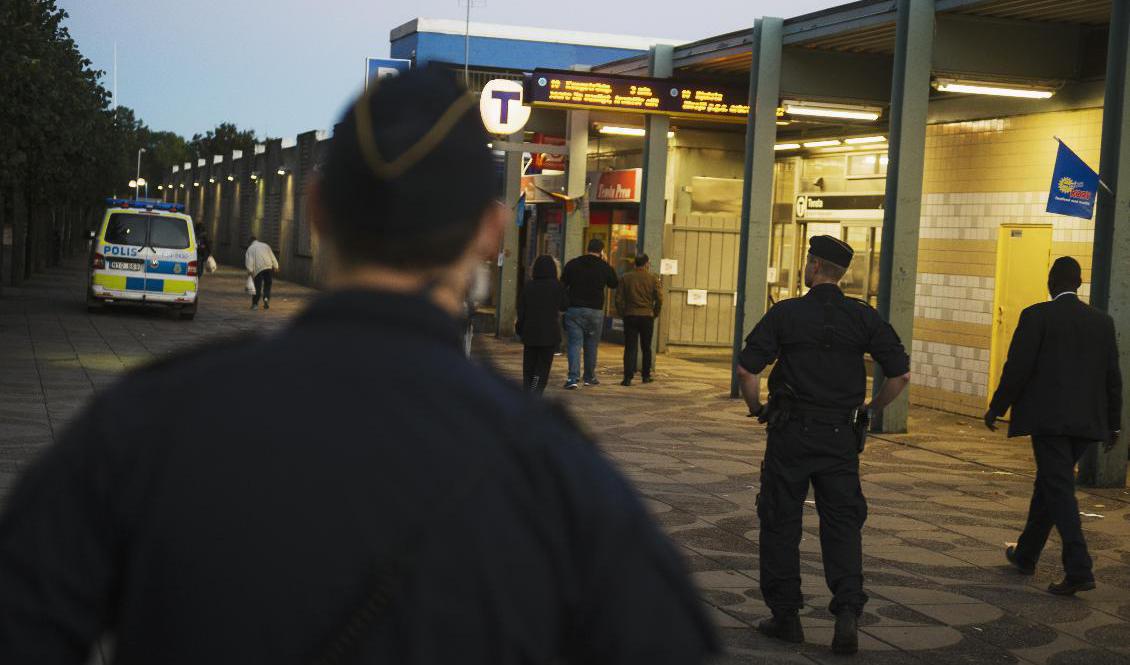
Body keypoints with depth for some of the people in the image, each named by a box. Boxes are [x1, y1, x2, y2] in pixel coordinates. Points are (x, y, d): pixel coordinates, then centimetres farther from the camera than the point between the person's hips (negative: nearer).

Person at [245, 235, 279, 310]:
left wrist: (250, 270, -10)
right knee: (267, 286, 10)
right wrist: (275, 266, 15)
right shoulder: (266, 245, 17)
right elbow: (272, 256, 13)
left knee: (257, 287, 4)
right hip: (268, 268, 2)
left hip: (258, 269, -2)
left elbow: (249, 260, -4)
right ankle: (266, 299, -13)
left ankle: (255, 304, 5)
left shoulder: (250, 248, 9)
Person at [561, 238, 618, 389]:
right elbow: (614, 284, 14)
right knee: (591, 344, 14)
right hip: (595, 311, 0)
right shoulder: (604, 267, -2)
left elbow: (562, 285, 3)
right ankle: (589, 377, 24)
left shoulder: (572, 264, 1)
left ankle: (573, 377, -16)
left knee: (574, 343, -3)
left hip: (574, 309, 0)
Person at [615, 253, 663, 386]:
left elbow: (618, 299, -1)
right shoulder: (653, 279, -2)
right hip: (647, 317, 0)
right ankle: (646, 376, 20)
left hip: (630, 317, 0)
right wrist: (654, 313, 7)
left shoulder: (625, 278, 1)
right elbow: (659, 299, -5)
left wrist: (622, 314, 8)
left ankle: (628, 377, -12)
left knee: (630, 348, -1)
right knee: (646, 348, 13)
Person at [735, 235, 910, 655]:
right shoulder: (863, 318, 1)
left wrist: (758, 410, 6)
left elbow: (746, 370, -10)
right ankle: (847, 612, -8)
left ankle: (785, 617, 14)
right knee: (842, 525, 8)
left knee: (781, 525, 9)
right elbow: (901, 374, -1)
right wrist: (871, 409, 13)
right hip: (841, 436, 2)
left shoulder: (786, 313, -6)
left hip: (791, 432, -2)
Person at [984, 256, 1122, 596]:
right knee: (1048, 483, 18)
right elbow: (1112, 377, 10)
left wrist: (996, 408, 1)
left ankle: (1078, 570, -14)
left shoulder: (1037, 316, -7)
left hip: (1048, 418, -6)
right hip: (1087, 422, 6)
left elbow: (1018, 367, -10)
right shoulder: (1103, 321, 8)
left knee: (1059, 490, -6)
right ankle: (1026, 554, 31)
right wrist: (1113, 424, 17)